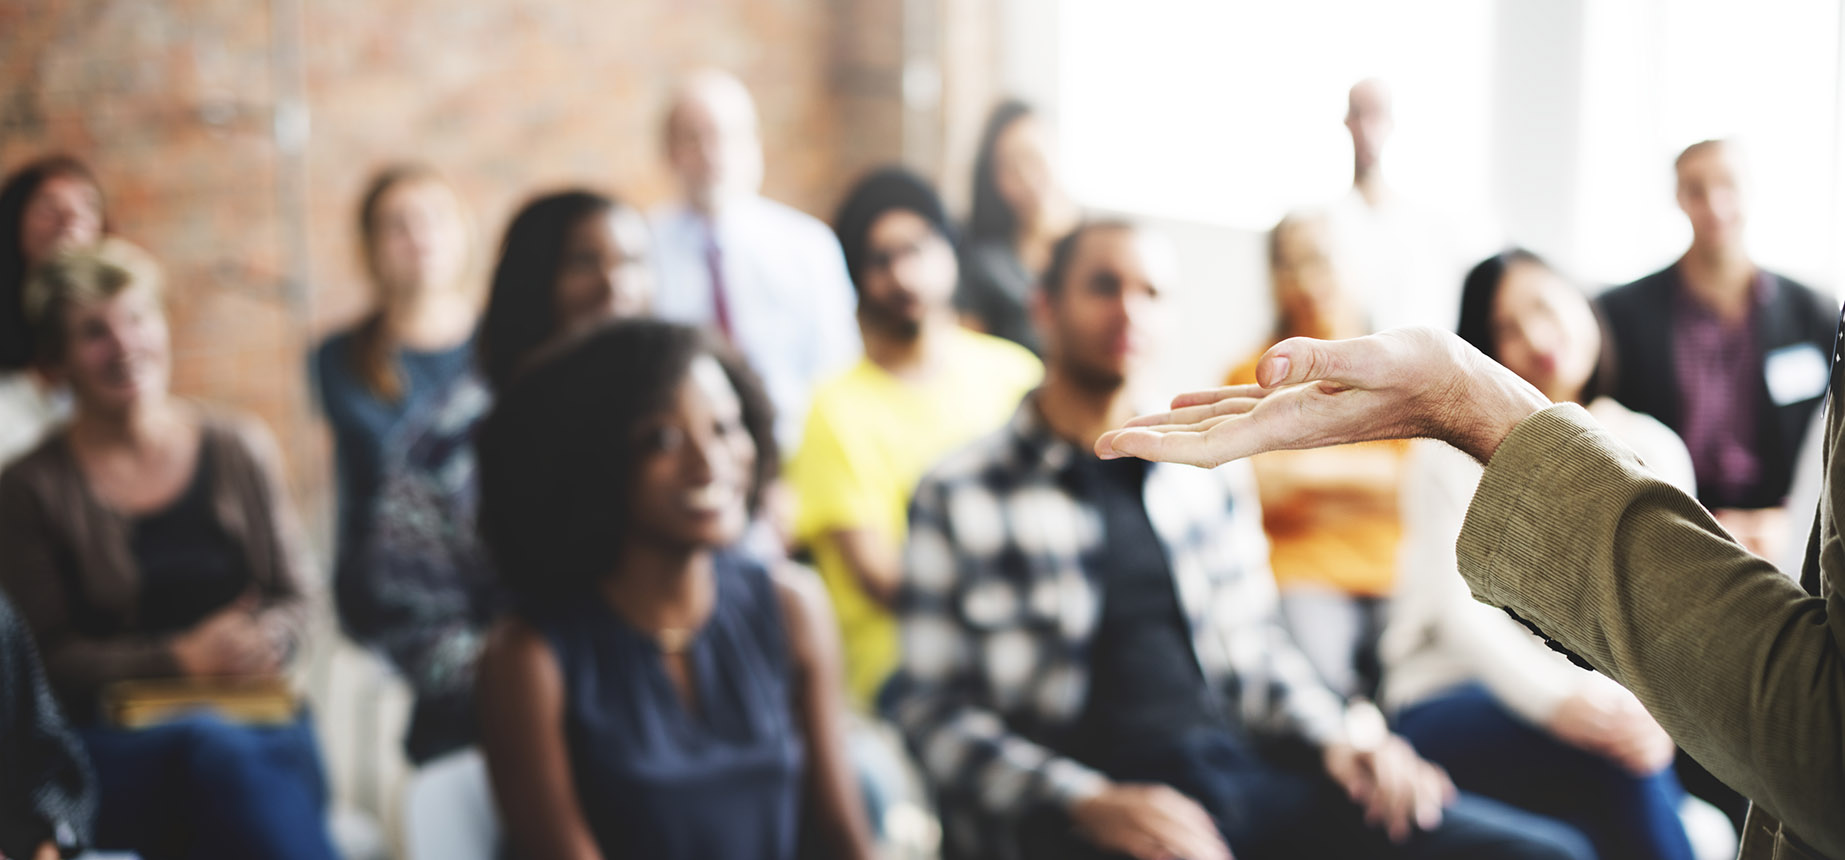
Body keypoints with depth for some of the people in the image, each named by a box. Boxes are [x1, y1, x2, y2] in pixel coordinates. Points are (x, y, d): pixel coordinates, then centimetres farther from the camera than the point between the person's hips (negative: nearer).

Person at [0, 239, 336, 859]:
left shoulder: (239, 449, 13)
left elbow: (292, 598, 15)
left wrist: (259, 643, -9)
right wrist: (179, 659, -12)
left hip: (254, 716, 2)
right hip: (114, 741, -2)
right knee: (215, 746, -37)